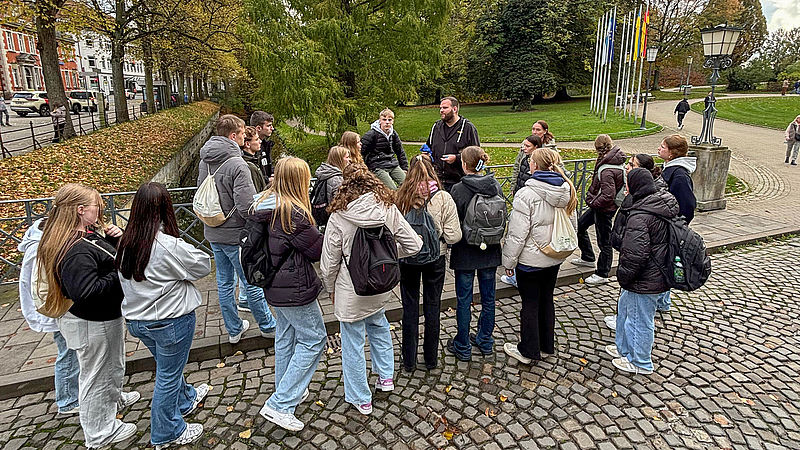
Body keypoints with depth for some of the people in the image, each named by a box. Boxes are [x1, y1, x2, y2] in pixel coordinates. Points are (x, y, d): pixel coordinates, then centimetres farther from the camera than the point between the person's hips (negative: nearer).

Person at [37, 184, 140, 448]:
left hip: (105, 316, 10)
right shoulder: (77, 251, -33)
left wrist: (117, 239, -6)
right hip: (92, 324, -10)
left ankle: (114, 398, 58)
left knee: (113, 365, 32)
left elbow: (110, 257, 13)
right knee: (96, 375, 11)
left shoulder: (91, 233, -1)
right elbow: (86, 291, -40)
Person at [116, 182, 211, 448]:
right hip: (170, 320, -7)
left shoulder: (125, 243, -4)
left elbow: (125, 281, 8)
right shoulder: (169, 246, -27)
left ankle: (185, 399, 53)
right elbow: (204, 265, -16)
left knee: (168, 366, 28)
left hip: (137, 319, 7)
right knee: (168, 376, 11)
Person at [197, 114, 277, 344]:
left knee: (224, 282, 16)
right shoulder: (237, 165, -22)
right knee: (253, 283, 7)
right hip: (235, 234, -8)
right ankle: (267, 326, 24)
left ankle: (234, 329, 31)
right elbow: (247, 207, -26)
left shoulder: (204, 161, 5)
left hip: (213, 233, 8)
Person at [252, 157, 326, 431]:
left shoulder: (265, 205, 2)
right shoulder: (294, 213, -26)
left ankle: (289, 391, 40)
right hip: (294, 288, -9)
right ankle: (279, 405, 7)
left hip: (274, 283, 9)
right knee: (313, 339, 4)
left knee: (287, 335, 23)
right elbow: (319, 250, -19)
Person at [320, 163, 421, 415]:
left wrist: (331, 289, 9)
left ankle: (361, 400, 29)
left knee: (353, 343, 13)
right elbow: (414, 245, -4)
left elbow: (329, 262, -8)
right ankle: (386, 377, 40)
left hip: (350, 292, -3)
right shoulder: (388, 209, -8)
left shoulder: (339, 217, -15)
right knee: (378, 324, 31)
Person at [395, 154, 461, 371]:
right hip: (435, 258, 0)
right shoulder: (443, 198, -14)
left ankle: (409, 360, 25)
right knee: (432, 305, 15)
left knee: (410, 307, 14)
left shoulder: (400, 197, -14)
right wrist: (438, 234, 6)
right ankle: (431, 358, 30)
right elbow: (454, 236, -14)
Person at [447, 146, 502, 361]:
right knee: (488, 297, 17)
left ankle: (463, 347, 21)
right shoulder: (496, 186, -3)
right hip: (490, 252, 5)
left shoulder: (458, 190, -17)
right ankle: (485, 341, 32)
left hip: (465, 253, -4)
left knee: (464, 300, 8)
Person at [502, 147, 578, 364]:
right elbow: (573, 225, 10)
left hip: (531, 259, -6)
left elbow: (517, 234, -21)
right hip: (555, 258, 7)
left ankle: (528, 351, 22)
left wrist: (509, 261, -10)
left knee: (530, 304, 7)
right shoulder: (566, 191, -1)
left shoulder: (526, 194, -22)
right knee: (547, 300, 20)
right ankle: (547, 345, 36)